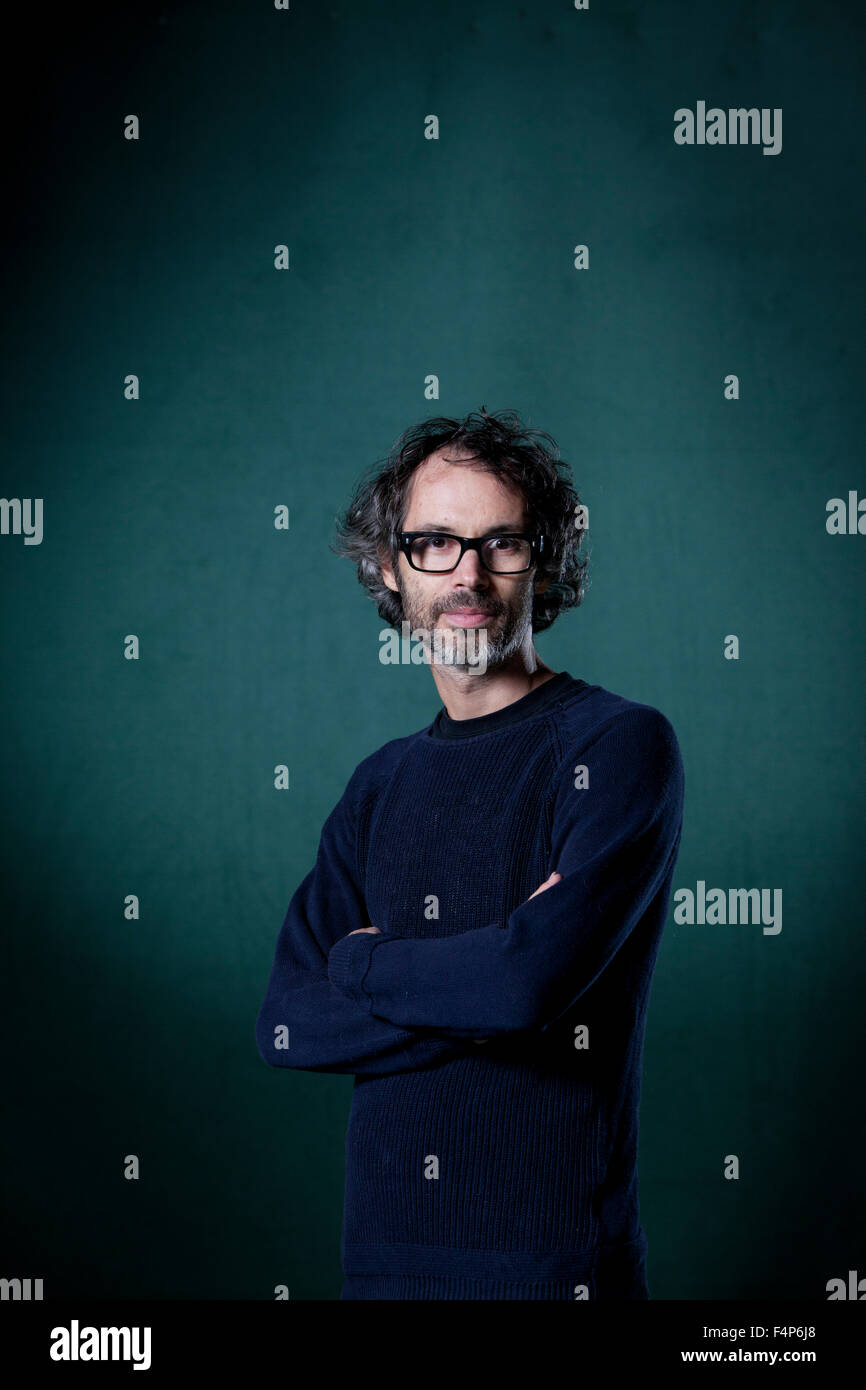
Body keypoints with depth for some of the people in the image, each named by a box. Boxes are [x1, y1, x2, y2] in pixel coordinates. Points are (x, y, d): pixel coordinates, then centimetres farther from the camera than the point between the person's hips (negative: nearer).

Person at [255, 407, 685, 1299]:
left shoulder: (620, 746, -10)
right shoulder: (383, 785, 9)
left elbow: (533, 978, -24)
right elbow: (285, 1026, -1)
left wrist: (362, 961, -6)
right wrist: (484, 994, -16)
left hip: (554, 1258, -5)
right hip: (381, 1250, 5)